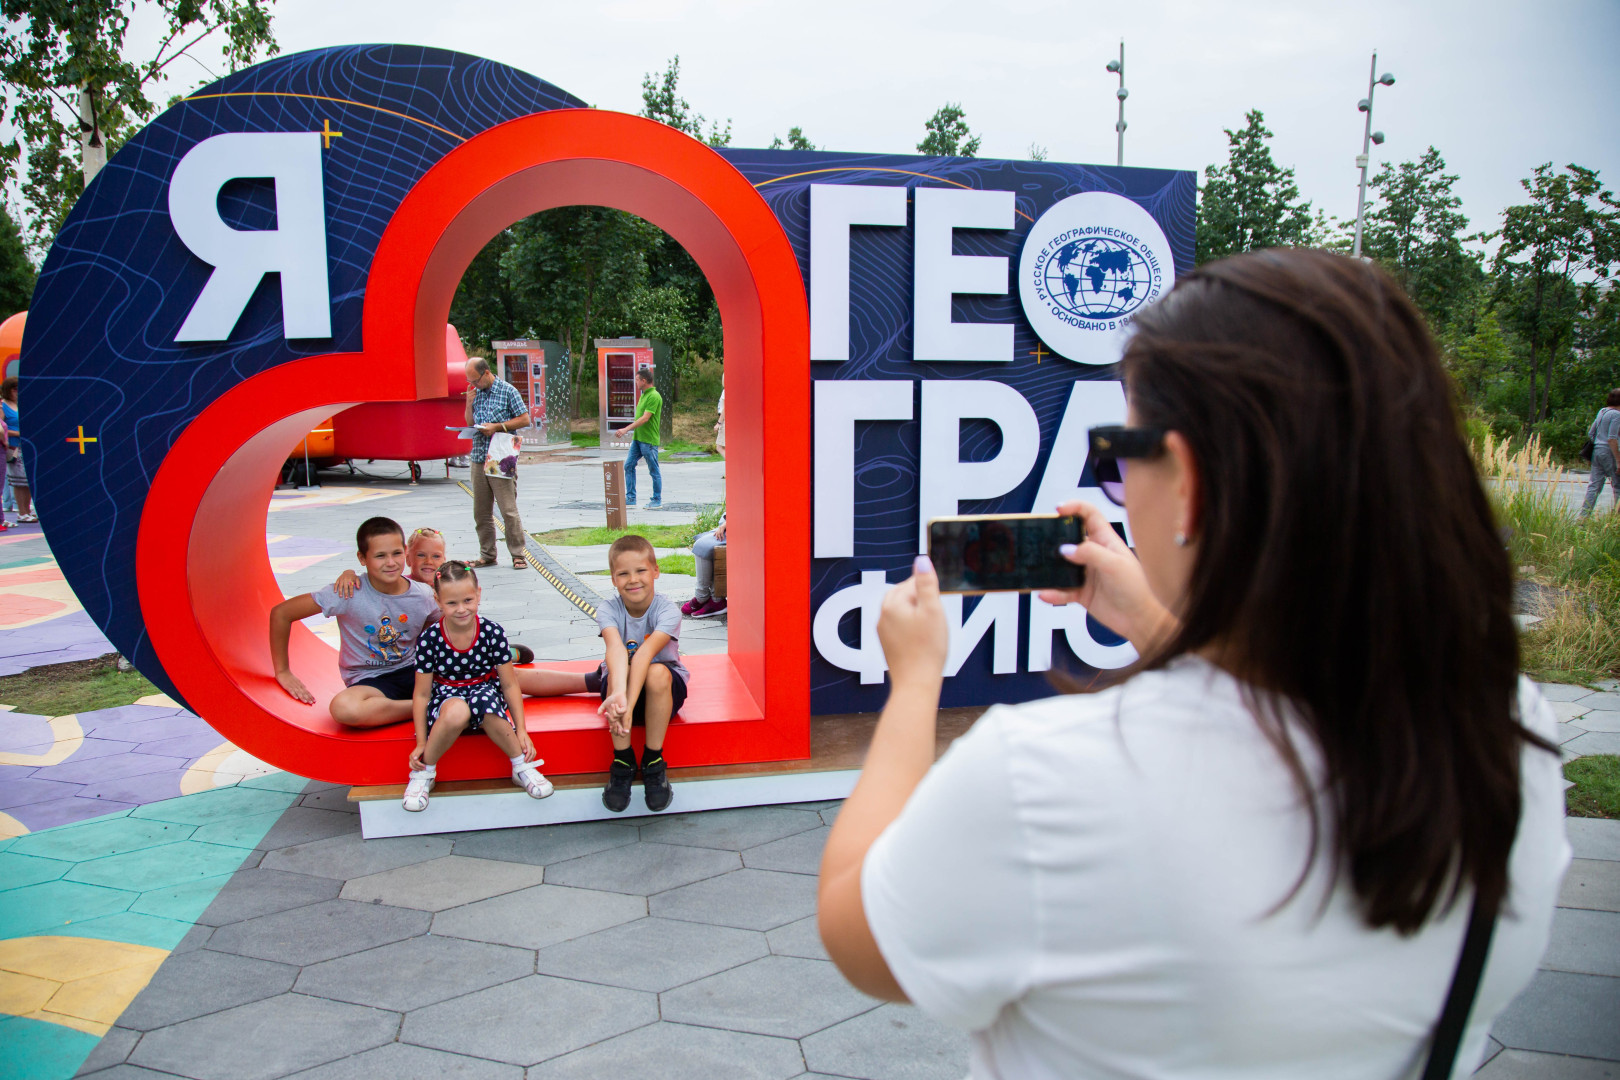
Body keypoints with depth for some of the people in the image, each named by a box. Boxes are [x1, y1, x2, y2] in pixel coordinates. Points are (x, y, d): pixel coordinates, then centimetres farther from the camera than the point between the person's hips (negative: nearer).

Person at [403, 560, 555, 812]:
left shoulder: (492, 633, -10)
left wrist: (521, 730, -5)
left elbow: (510, 685, -3)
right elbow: (422, 694, -3)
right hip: (446, 697, 0)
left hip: (485, 690, 0)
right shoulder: (430, 639, -11)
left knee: (484, 704, -37)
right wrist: (421, 743, -4)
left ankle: (521, 767, -16)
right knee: (456, 711, -38)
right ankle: (423, 774, -13)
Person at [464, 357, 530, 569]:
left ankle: (518, 554, 2)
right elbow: (470, 424, 18)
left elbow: (525, 419, -4)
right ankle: (487, 555, 17)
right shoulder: (476, 393, 14)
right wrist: (469, 404, 2)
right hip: (478, 460, 6)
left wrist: (497, 426, -12)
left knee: (508, 510, -6)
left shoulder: (507, 391, -3)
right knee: (481, 512, 8)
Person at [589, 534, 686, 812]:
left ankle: (654, 761, -18)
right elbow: (615, 647, -38)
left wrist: (628, 705, -52)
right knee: (619, 671, -33)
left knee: (657, 673, -35)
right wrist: (618, 695, -57)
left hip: (665, 689, -1)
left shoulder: (667, 610, -22)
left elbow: (646, 652, -38)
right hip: (620, 684, 1)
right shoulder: (608, 609, -17)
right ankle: (622, 760, -17)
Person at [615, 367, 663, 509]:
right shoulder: (644, 395, 14)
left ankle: (657, 500, 11)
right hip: (637, 438, 10)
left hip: (649, 440, -9)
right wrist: (627, 430, 21)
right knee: (628, 466, 5)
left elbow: (645, 418, -24)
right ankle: (630, 498, 9)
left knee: (654, 471, 1)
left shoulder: (654, 396, -17)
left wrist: (626, 429, -26)